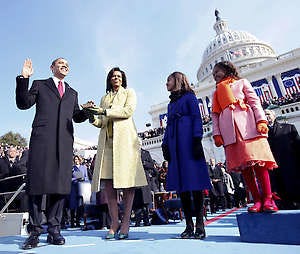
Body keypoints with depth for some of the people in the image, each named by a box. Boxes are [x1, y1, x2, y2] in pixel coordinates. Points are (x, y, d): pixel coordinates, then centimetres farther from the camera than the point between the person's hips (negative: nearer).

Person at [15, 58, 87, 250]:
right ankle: (35, 231, 7)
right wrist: (24, 79, -1)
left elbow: (77, 117, 21)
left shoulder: (72, 93, 28)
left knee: (61, 184, 0)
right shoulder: (40, 85, 19)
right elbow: (23, 104, 8)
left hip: (65, 142, 3)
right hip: (42, 139, -2)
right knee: (37, 184, -3)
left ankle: (54, 230, 9)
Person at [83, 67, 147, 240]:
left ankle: (126, 222, 1)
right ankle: (114, 223, 4)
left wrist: (104, 111, -7)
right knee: (107, 181, -4)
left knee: (127, 179, -7)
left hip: (125, 139, -4)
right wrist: (93, 116, 0)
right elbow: (101, 122, 21)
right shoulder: (105, 98, 28)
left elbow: (128, 110, -3)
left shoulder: (129, 93, 17)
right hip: (107, 141, 4)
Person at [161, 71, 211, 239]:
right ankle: (189, 225, 6)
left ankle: (200, 225, -2)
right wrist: (165, 145, 11)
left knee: (194, 179, -9)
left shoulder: (189, 96, 8)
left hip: (188, 141, -6)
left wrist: (197, 140, -14)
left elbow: (197, 118, -2)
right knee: (181, 183, 1)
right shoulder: (171, 103, 27)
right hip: (175, 144, 6)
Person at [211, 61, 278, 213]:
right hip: (228, 130, 3)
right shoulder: (216, 93, 26)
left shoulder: (242, 82, 19)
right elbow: (215, 115, 17)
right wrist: (216, 134, 4)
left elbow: (255, 101, 7)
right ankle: (257, 200, 1)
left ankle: (267, 199, -2)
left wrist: (261, 121, -9)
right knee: (242, 165, -3)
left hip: (247, 124, -2)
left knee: (258, 160, -10)